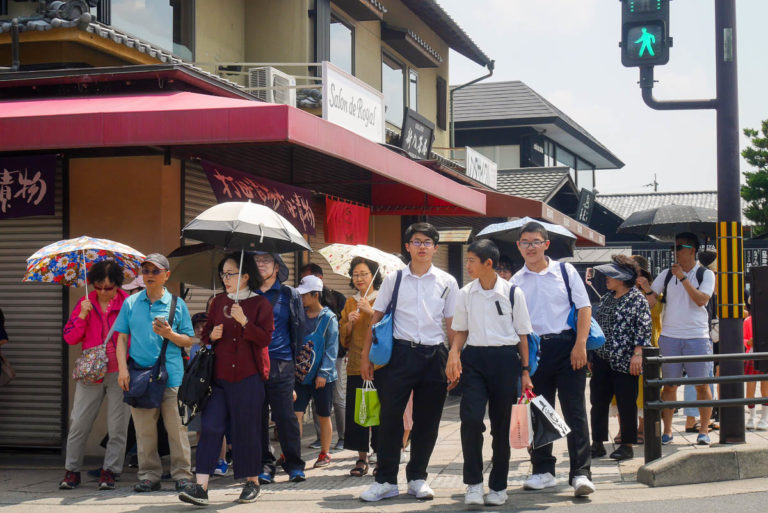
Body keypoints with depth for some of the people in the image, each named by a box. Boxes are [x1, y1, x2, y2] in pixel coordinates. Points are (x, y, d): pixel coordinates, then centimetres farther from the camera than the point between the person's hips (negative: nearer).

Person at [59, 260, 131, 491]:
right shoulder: (85, 304, 8)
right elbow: (70, 338, 6)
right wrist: (82, 316, -7)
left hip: (119, 371, -2)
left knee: (117, 426, 0)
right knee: (79, 423, 0)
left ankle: (109, 472, 11)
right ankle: (72, 470, 12)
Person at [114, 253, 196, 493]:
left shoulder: (177, 304, 6)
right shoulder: (130, 303, 11)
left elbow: (189, 341, 7)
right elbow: (122, 338, 11)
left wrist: (169, 334, -13)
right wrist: (123, 369, 0)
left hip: (171, 375, -1)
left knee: (177, 427, -2)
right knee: (144, 430, 4)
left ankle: (182, 475, 5)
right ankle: (149, 476, 12)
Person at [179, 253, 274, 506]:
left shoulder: (260, 303, 0)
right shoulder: (219, 301, 14)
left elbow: (265, 338, -8)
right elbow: (206, 334, 20)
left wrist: (244, 321, -20)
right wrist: (212, 335, -3)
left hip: (248, 376, -3)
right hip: (220, 374, 4)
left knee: (247, 428, 3)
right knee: (211, 426, -5)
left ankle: (252, 482, 19)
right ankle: (200, 487, -8)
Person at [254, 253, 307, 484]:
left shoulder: (289, 295, 10)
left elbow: (299, 328, 11)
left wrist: (296, 361, 6)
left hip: (280, 365, -2)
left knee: (285, 415, -5)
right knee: (257, 417, 2)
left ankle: (294, 464, 4)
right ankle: (265, 464, 11)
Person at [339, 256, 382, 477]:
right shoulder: (350, 303, 15)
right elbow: (343, 338, 15)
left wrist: (371, 311, -18)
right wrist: (350, 323, -4)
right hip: (356, 365, 4)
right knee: (357, 411, 1)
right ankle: (362, 459, 9)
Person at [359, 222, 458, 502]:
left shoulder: (447, 282, 8)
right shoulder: (394, 279, 6)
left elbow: (452, 324, 10)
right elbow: (376, 318, 7)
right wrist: (366, 356, 3)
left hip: (434, 355, 1)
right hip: (399, 353, -1)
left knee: (427, 421, 6)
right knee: (390, 416, -2)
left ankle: (417, 478, 20)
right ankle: (386, 480, 9)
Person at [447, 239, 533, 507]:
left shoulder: (513, 292, -1)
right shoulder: (466, 294, 6)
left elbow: (522, 334, 4)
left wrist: (525, 371, 2)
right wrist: (454, 353, -4)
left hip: (505, 358, -1)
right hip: (474, 358, 2)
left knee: (501, 425, 5)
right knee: (471, 418, -15)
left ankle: (498, 487, 18)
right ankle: (473, 483, -4)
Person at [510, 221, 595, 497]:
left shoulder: (565, 271, 3)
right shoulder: (516, 281, 8)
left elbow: (584, 308, 0)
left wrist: (580, 345, -9)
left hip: (567, 347, -2)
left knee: (575, 410, -5)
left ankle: (581, 473, -5)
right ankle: (543, 471, 21)